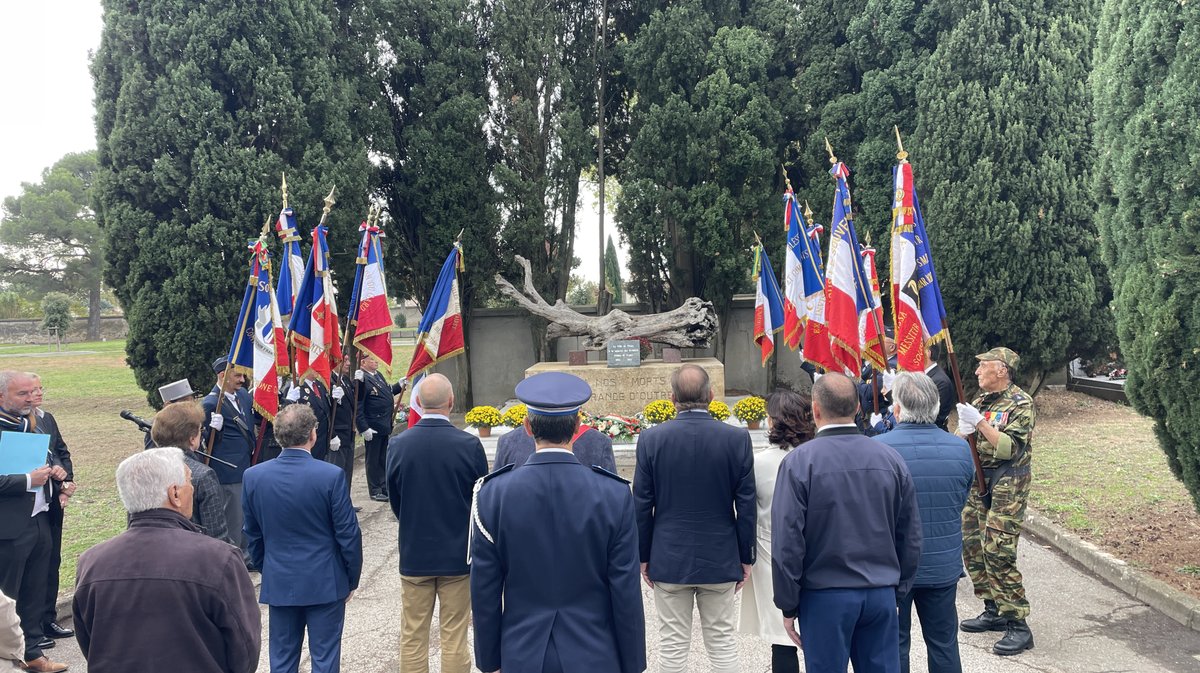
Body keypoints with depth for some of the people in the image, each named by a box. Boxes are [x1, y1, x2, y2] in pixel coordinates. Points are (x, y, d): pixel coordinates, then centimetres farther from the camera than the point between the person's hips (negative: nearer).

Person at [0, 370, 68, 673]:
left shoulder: (30, 424, 11)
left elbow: (51, 457, 23)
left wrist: (57, 470, 4)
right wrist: (28, 480, -23)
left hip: (39, 520, 8)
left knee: (35, 594, 17)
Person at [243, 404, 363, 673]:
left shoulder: (253, 476, -6)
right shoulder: (331, 475, -17)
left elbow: (253, 535, 5)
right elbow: (349, 534, -11)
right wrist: (352, 579, 3)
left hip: (278, 583, 3)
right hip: (325, 583, -3)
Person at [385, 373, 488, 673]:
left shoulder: (398, 444, -10)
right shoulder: (470, 445, -14)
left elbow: (394, 499, 2)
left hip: (414, 553, 2)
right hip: (457, 554, -1)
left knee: (412, 639, 13)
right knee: (455, 639, 9)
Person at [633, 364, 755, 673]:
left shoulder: (651, 439, -8)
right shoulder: (737, 438, -8)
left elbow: (642, 505, -4)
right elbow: (746, 506, -4)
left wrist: (644, 556, 7)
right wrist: (746, 557, 6)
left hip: (669, 559, 0)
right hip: (721, 559, 1)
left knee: (673, 645, 8)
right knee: (722, 642, 12)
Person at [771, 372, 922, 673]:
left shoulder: (799, 462, -13)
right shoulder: (890, 458, -1)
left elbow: (786, 541, -12)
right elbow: (911, 536, 5)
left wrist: (788, 605, -3)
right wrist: (899, 588, 17)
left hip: (825, 596, -3)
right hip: (882, 595, 4)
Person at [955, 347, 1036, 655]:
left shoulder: (1020, 403, -10)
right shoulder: (979, 400, 11)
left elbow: (1011, 448, -19)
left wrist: (980, 422, -24)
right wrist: (964, 430, -10)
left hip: (1007, 486, -8)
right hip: (976, 482, 8)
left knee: (998, 554, -12)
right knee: (972, 548, 11)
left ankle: (1018, 626, -4)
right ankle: (994, 611, 24)